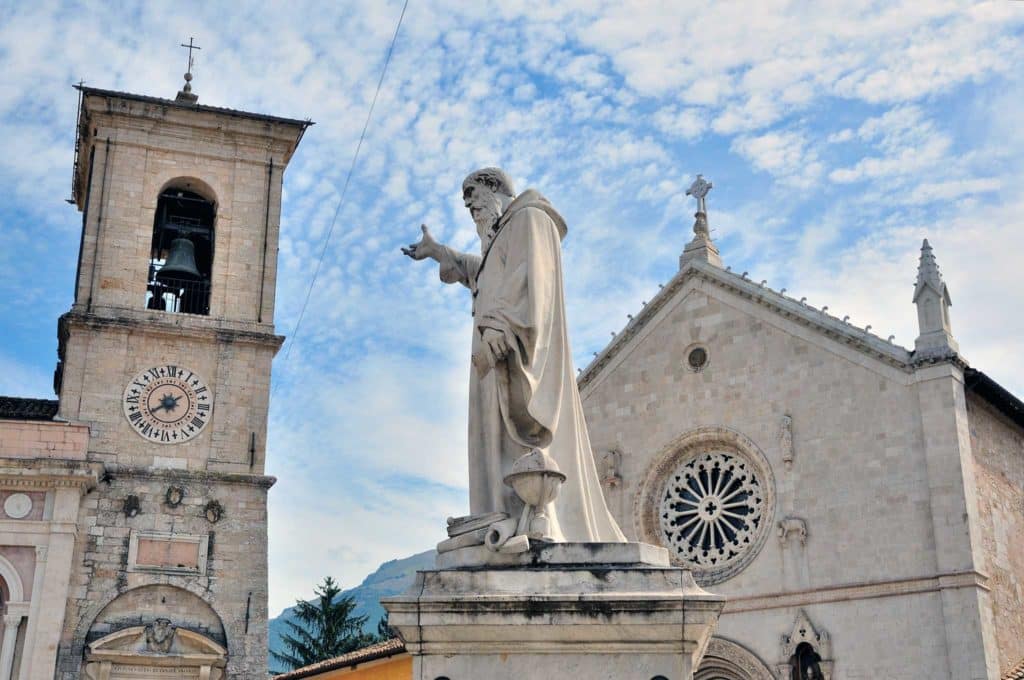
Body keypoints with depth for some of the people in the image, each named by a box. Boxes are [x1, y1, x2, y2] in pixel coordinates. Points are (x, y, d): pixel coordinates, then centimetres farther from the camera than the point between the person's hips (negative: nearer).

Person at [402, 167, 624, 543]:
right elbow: (478, 271, 52)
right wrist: (436, 252, 64)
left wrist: (499, 330, -27)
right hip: (505, 354, 10)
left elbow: (525, 281, -15)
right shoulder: (505, 236, 31)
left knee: (514, 444, -21)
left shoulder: (529, 218, 3)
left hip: (513, 347, -10)